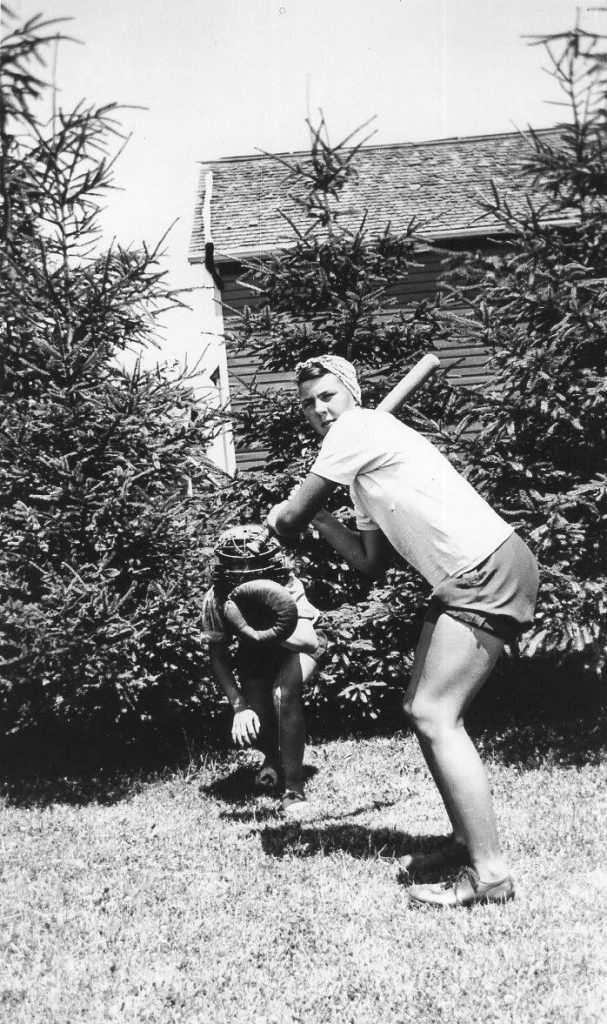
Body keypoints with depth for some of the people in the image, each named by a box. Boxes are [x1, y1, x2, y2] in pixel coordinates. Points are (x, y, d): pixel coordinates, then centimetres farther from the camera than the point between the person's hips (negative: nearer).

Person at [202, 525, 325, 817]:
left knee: (284, 693, -34)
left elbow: (309, 641, -47)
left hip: (294, 647, -3)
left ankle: (293, 789, -18)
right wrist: (239, 706, -28)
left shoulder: (286, 587, -35)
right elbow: (218, 656, -17)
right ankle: (273, 757, 26)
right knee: (248, 729, -15)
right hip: (254, 653, 3)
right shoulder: (215, 600, -28)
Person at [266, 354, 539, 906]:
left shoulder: (356, 427, -6)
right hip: (466, 579, 10)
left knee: (434, 716, -15)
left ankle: (489, 871, -12)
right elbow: (373, 562, 24)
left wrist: (278, 518, 18)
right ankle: (467, 841, 20)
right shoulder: (363, 473, 22)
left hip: (491, 570, -10)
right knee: (427, 710, 12)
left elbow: (289, 517, -4)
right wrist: (320, 519, 19)